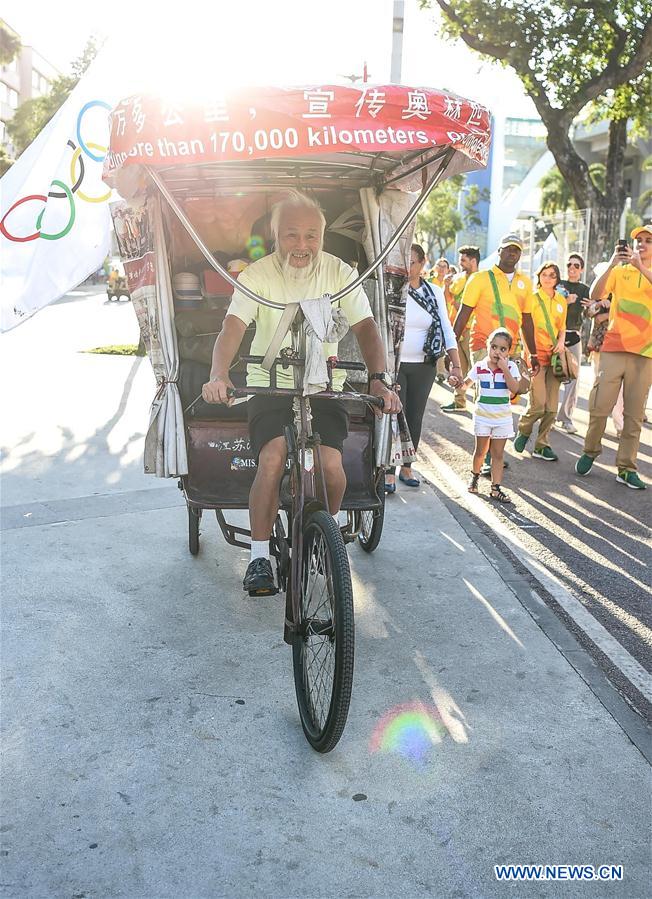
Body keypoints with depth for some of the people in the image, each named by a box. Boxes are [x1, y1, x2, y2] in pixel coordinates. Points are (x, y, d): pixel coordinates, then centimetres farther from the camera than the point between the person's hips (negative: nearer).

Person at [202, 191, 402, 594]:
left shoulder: (340, 273, -1)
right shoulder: (257, 275, -5)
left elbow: (366, 328, -6)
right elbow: (232, 328, -17)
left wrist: (379, 377, -24)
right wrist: (218, 376, -37)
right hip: (269, 384, -1)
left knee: (331, 464, -19)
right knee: (272, 460, -24)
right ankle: (260, 556, -6)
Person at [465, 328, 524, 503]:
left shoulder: (511, 367, -5)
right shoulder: (479, 367, -3)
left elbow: (514, 389, -17)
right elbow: (466, 383, 6)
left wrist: (505, 369, -22)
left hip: (502, 417, 0)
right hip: (482, 415, 0)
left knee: (498, 454, 3)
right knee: (481, 451, 9)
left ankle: (496, 488, 7)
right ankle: (475, 475, 36)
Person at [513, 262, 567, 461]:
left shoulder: (561, 300, 14)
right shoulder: (532, 297, -1)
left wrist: (561, 342, 1)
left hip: (554, 356, 5)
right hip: (536, 355, -5)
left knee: (551, 407, 2)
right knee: (538, 404, -12)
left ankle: (541, 446, 13)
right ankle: (523, 430, 18)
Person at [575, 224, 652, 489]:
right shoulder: (620, 271, 10)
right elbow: (595, 294, -5)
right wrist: (612, 264, -15)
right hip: (614, 348, 0)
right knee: (599, 406, -4)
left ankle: (626, 468, 6)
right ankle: (590, 452, 17)